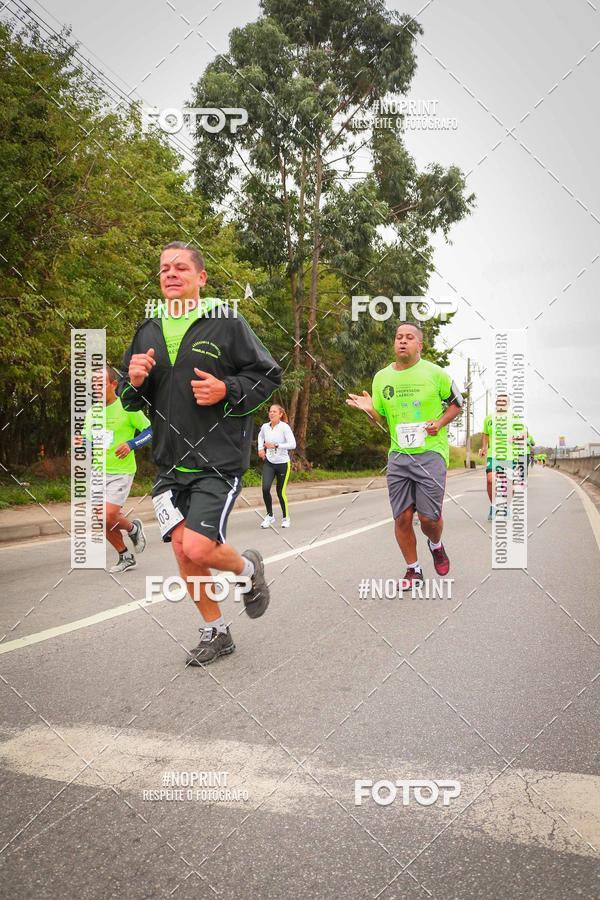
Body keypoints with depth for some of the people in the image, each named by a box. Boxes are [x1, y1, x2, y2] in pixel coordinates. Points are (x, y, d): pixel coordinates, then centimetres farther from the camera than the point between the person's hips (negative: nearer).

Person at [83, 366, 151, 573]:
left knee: (107, 517, -18)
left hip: (121, 472, -6)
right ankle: (126, 557, 27)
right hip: (97, 473, 6)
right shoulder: (91, 412, 8)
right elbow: (87, 438, 21)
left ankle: (133, 528, 14)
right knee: (103, 523, 8)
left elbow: (150, 431, -6)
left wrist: (131, 444, -20)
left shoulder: (127, 408, -10)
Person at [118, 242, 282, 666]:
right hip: (170, 461, 6)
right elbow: (130, 399, 18)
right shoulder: (148, 332, 12)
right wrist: (134, 382, -5)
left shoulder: (226, 322, -4)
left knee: (198, 548, -16)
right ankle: (216, 632, 25)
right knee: (182, 550, 6)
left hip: (219, 459, -5)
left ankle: (249, 568, 19)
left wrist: (226, 390, -17)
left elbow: (269, 376, -2)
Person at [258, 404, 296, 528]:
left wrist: (276, 445, -27)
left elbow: (293, 444, -22)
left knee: (281, 491, 2)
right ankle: (270, 515, 5)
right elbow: (260, 436, 25)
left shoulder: (284, 427, -14)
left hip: (283, 463, -3)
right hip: (269, 463, 3)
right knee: (265, 488, -13)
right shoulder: (265, 427, 1)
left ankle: (286, 517, 24)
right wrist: (260, 448, 10)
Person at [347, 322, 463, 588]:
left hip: (431, 451, -3)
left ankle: (436, 545, 29)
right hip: (398, 454, 3)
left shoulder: (435, 373, -2)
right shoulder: (381, 377, 6)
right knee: (402, 517, 1)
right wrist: (370, 409, -8)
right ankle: (413, 569, 20)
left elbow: (456, 402, 10)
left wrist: (440, 423, -8)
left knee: (429, 517, -7)